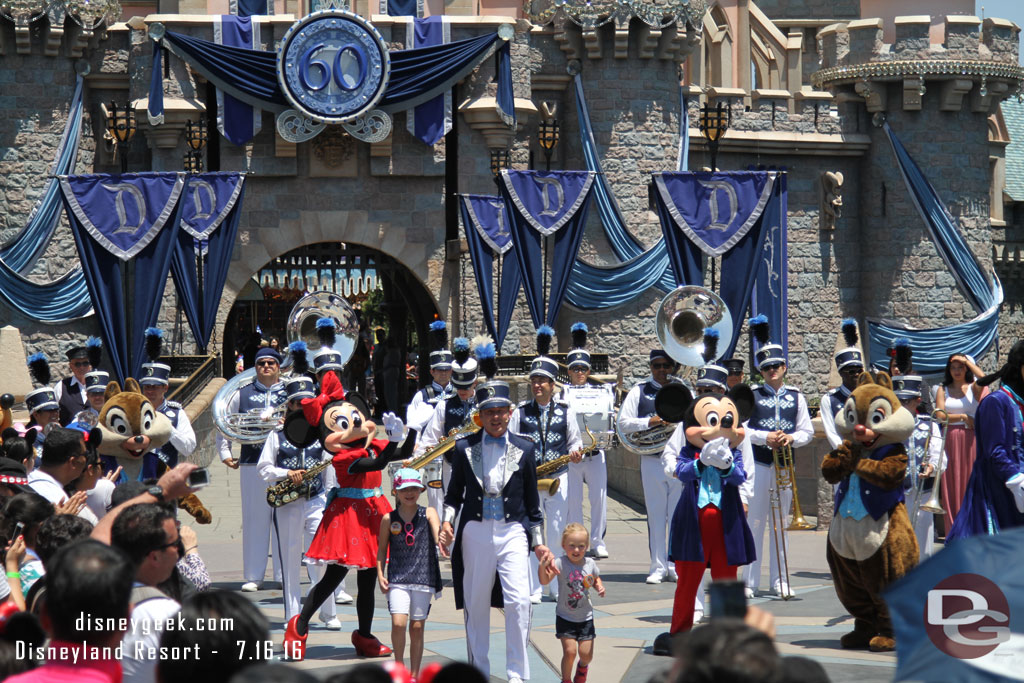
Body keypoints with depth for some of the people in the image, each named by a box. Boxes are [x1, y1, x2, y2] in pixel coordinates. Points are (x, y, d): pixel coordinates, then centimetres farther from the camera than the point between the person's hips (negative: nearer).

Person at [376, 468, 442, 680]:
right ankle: (399, 664, 6)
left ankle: (414, 673, 15)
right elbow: (382, 549, 12)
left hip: (423, 577, 0)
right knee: (398, 623, -15)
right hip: (397, 579, 0)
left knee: (417, 626, 5)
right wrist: (380, 574, 1)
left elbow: (437, 532, -16)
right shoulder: (389, 519, 4)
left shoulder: (428, 513, 2)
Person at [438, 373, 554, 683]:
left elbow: (532, 500, 11)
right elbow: (454, 493, 11)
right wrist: (447, 521, -7)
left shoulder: (524, 449, 6)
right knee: (476, 605, 7)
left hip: (512, 531, -1)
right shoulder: (465, 448, 5)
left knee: (518, 601, -13)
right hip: (475, 531, 1)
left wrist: (537, 542, 10)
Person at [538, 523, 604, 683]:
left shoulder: (590, 564, -6)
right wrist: (543, 566, -50)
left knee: (586, 654, 3)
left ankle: (582, 667, 40)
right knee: (570, 651, -11)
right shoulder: (560, 563, -18)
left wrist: (600, 587, -7)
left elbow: (596, 579, 14)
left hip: (585, 617, 3)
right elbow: (545, 581, -31)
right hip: (565, 617, -3)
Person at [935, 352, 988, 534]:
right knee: (952, 484, 0)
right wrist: (963, 417, -7)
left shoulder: (974, 388, 5)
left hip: (971, 440, -2)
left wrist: (967, 361, -6)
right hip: (950, 441, 2)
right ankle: (954, 531, 3)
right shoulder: (943, 390, 10)